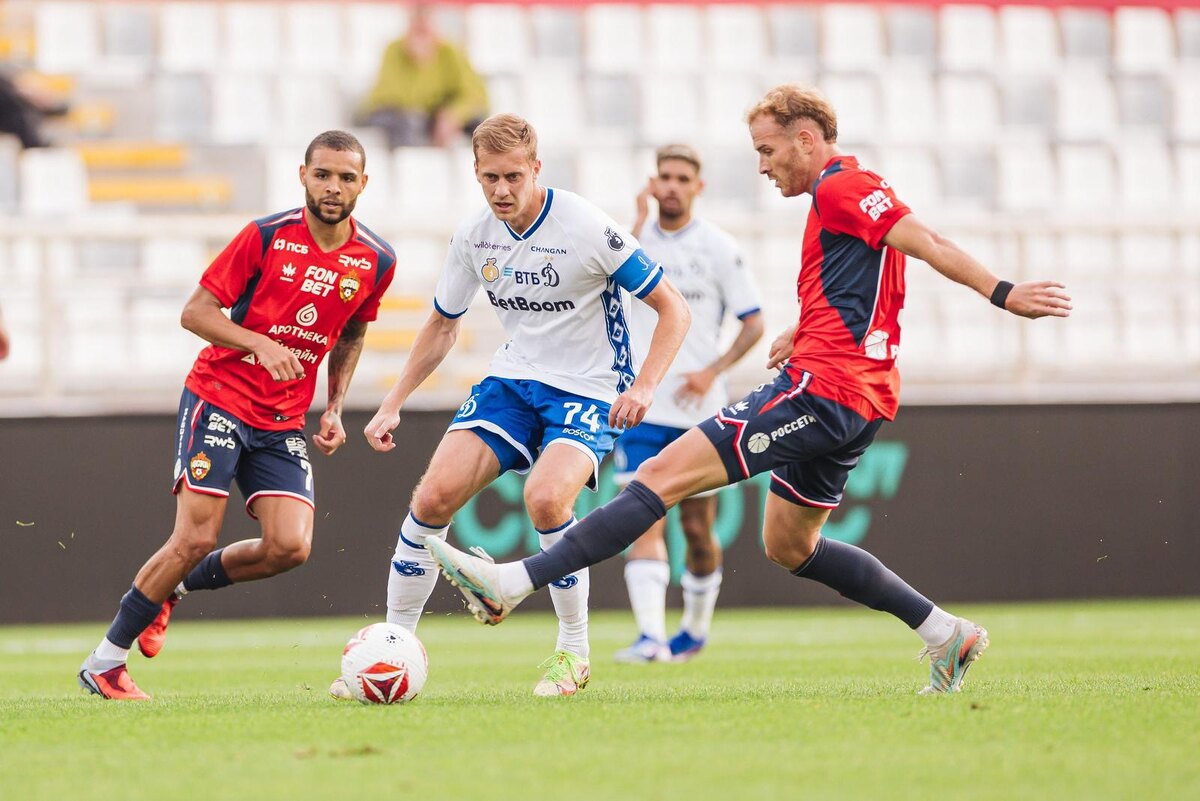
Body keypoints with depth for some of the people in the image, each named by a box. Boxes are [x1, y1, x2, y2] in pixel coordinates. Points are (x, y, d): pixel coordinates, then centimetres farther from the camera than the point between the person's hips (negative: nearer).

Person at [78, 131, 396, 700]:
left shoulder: (376, 261, 1)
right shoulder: (266, 236, -11)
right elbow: (196, 312, -8)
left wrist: (335, 409, 9)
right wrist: (261, 344, -23)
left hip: (283, 424, 4)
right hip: (219, 400, -4)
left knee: (289, 547, -14)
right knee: (196, 539, -14)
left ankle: (173, 586, 13)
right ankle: (104, 663, 1)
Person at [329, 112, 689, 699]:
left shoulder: (587, 228, -19)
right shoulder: (474, 236, -2)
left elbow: (672, 308, -13)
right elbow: (442, 325, 15)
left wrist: (643, 387, -26)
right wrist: (393, 404, 10)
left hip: (589, 391, -5)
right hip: (513, 379, 5)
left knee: (545, 496, -31)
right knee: (433, 495, -13)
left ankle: (573, 651, -11)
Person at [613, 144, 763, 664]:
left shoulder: (717, 247, -1)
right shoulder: (634, 241, 6)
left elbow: (754, 324, -1)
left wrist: (712, 371, -15)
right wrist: (640, 223, -17)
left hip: (700, 408, -1)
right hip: (641, 406, 1)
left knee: (697, 528, 7)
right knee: (645, 521, -14)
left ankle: (696, 629, 29)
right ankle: (650, 637, -23)